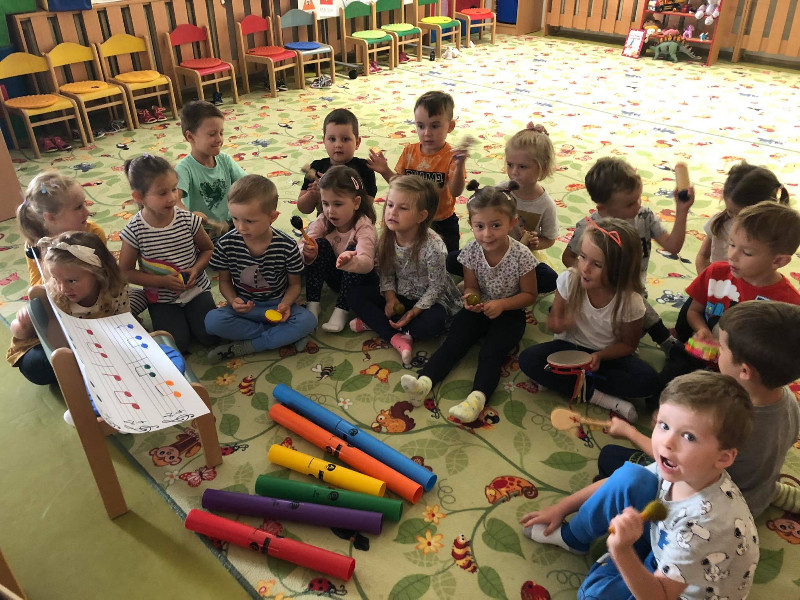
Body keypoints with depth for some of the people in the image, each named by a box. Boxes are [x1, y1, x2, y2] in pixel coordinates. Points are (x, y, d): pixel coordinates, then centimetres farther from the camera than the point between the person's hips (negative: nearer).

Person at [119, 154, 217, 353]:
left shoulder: (188, 220, -10)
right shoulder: (135, 231, -14)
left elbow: (208, 249, 6)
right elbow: (126, 271, -6)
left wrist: (196, 269, -14)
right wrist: (162, 281, -17)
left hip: (196, 289, 1)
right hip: (162, 299, -1)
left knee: (210, 335, -15)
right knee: (177, 345, -16)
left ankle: (188, 315, 15)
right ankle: (174, 319, 15)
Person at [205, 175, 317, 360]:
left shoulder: (287, 246, -16)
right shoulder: (226, 244, -12)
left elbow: (294, 284, -3)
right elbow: (225, 281, 2)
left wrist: (285, 304, -23)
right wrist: (233, 301, -19)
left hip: (276, 305, -1)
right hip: (244, 306, 1)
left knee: (307, 321, -30)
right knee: (212, 321, -28)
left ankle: (242, 347, -20)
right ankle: (284, 335, -19)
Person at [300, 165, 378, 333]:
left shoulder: (364, 227, -27)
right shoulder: (324, 221, -12)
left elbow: (367, 262, -45)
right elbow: (301, 246, -24)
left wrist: (351, 261, -68)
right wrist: (306, 252, -48)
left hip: (361, 277, -4)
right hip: (335, 275, 4)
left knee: (353, 250, -33)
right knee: (319, 245, -23)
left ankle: (342, 310, -27)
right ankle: (312, 305, -20)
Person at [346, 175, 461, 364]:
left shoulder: (433, 247, -28)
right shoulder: (386, 237, -12)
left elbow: (436, 286, -19)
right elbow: (386, 272, -1)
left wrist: (415, 311, -23)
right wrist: (390, 297, -16)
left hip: (428, 299, -5)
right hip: (399, 294, 5)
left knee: (432, 323, -37)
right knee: (354, 294, -10)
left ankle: (374, 322, -13)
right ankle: (396, 337, -22)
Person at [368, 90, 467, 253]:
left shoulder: (451, 156, -15)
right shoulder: (410, 151, -3)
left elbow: (456, 192, -26)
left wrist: (459, 166, -41)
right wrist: (385, 171, -15)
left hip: (442, 222, -3)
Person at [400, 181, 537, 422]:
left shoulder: (521, 255, -19)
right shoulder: (471, 251, -10)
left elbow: (529, 294, -9)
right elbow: (471, 287, 1)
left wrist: (502, 304, -24)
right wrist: (470, 298, -23)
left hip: (509, 312, -3)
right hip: (479, 308, 3)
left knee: (490, 353, -23)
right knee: (452, 343, -16)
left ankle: (477, 397, -38)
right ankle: (424, 381, -30)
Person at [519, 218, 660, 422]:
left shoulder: (630, 301, -21)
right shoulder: (569, 280, -19)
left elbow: (628, 344, -6)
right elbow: (554, 319, -5)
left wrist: (600, 356, -25)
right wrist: (558, 324, -30)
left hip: (608, 355, -1)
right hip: (571, 347, 1)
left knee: (648, 381, -28)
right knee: (528, 359, -27)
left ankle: (578, 383, -18)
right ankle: (598, 397, -23)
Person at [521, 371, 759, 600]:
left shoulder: (704, 523, -39)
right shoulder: (680, 472, -20)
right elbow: (621, 484, -1)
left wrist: (621, 551, -48)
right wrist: (562, 507, 5)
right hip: (666, 549, 6)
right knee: (630, 476, -15)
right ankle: (572, 537, 9)